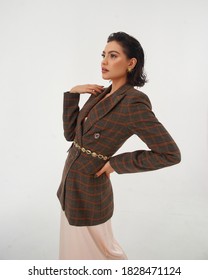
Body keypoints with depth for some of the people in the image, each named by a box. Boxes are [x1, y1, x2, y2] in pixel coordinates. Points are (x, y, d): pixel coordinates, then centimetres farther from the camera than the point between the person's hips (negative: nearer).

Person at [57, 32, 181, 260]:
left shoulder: (133, 102, -23)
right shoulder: (101, 94, 3)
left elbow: (170, 154, -24)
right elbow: (70, 133, 5)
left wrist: (117, 163, -19)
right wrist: (72, 93, -4)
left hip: (88, 189, -8)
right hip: (71, 181, 8)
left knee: (95, 250, 16)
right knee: (73, 248, 27)